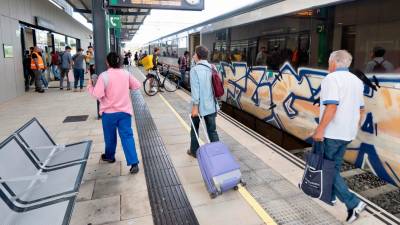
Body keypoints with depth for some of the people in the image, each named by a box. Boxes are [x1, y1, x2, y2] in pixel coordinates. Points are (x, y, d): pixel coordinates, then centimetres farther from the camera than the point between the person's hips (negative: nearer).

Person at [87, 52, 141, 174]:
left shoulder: (104, 75, -15)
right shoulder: (126, 73, -1)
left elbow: (98, 94, -19)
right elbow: (137, 86, 9)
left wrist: (89, 86, -1)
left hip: (109, 112, -3)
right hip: (125, 111, 3)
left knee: (110, 136, 18)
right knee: (127, 136, 1)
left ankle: (109, 156, 40)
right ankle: (134, 163, -5)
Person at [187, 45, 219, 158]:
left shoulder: (195, 69, -14)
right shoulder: (212, 68, 5)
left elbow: (195, 89, -18)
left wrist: (195, 106, -16)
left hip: (199, 106, -5)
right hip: (211, 105, 5)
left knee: (194, 129, 15)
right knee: (212, 130, 13)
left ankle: (194, 151, 29)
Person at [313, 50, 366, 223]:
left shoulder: (332, 79, -13)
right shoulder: (357, 81, 14)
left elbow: (331, 106, -25)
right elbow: (360, 109, 17)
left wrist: (320, 130, -22)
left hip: (331, 133, -9)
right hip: (348, 133, 9)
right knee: (335, 166, 20)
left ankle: (353, 203, -3)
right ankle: (331, 195, 33)